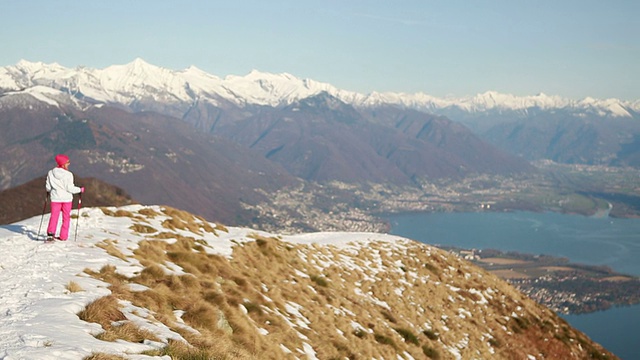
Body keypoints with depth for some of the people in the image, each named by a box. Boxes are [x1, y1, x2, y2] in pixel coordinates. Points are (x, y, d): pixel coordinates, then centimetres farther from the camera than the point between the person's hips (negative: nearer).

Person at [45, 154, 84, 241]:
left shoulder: (51, 173, -3)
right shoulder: (68, 174, -16)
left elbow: (48, 186, 2)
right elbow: (70, 188, -16)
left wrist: (49, 191, 25)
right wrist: (80, 190, -1)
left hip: (55, 198, 3)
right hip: (66, 198, -2)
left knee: (54, 215, 6)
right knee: (66, 217, 9)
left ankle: (51, 232, -14)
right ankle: (63, 236, 10)